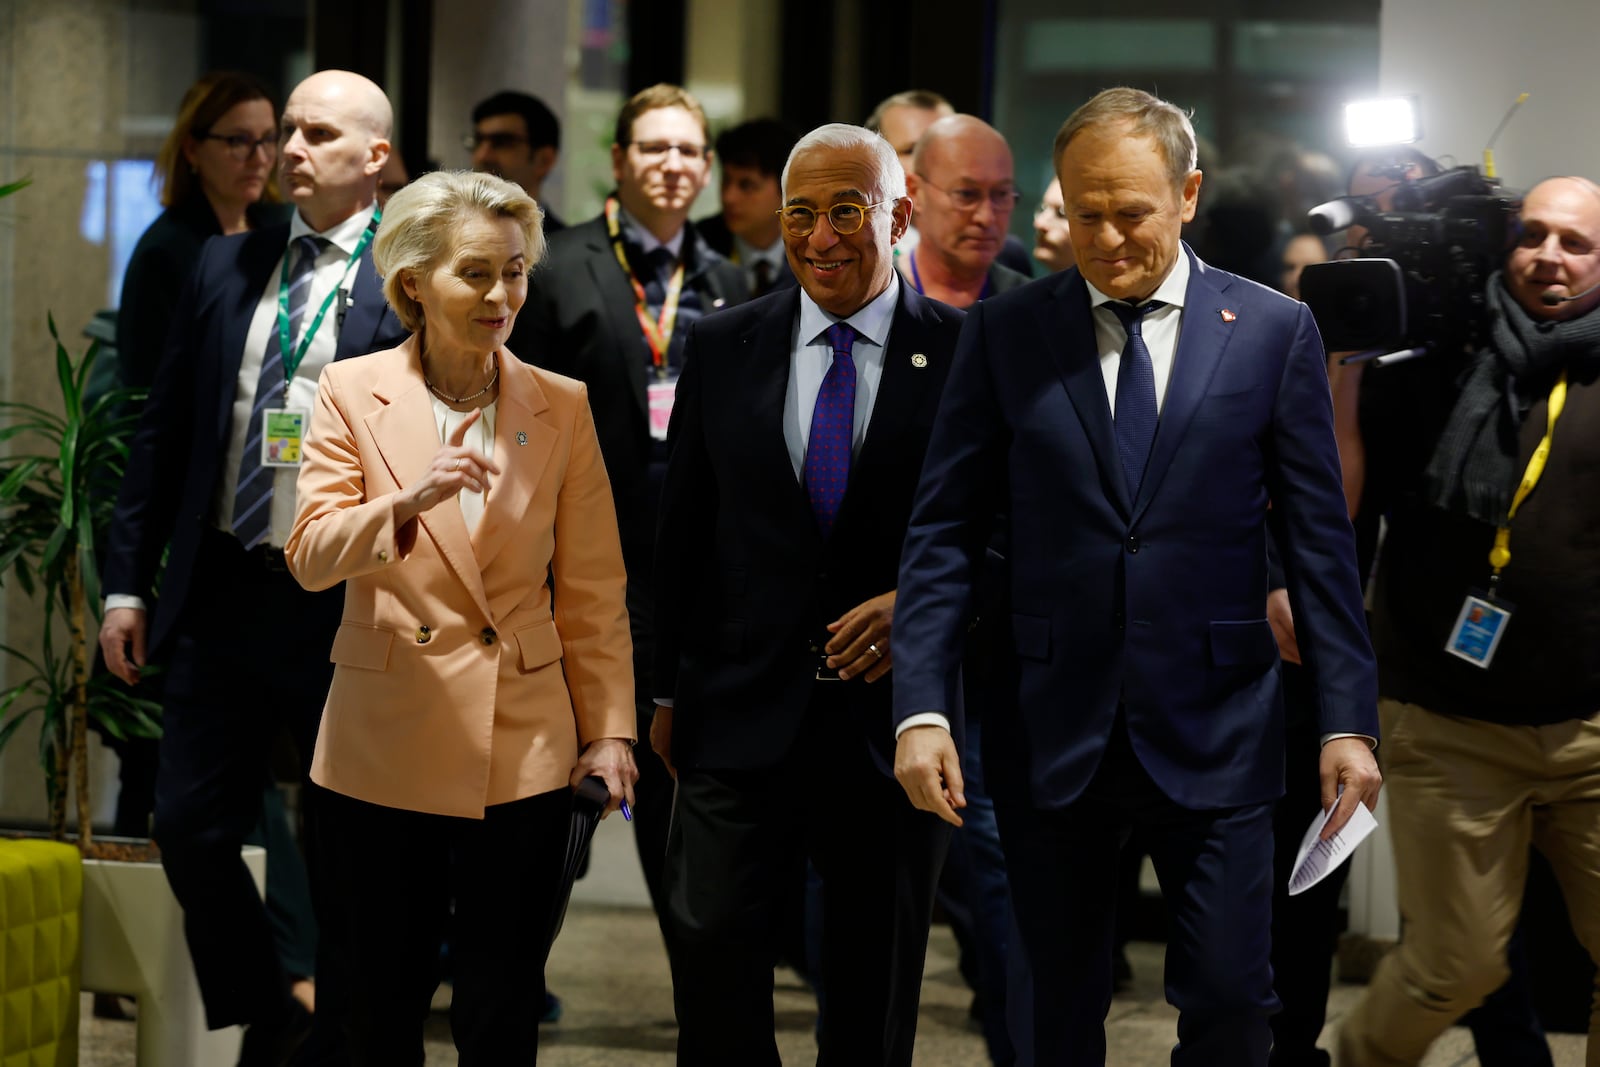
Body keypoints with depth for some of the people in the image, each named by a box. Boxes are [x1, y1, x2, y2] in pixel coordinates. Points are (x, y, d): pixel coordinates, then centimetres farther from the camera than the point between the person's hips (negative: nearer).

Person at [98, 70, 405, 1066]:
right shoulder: (225, 266, 9)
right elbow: (165, 433, 12)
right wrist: (128, 581, 8)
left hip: (345, 608, -5)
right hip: (221, 598, 5)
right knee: (190, 827, 6)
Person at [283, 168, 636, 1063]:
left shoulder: (562, 408, 3)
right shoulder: (352, 394, 0)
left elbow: (592, 594, 5)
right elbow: (310, 558, -10)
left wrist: (609, 729, -1)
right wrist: (411, 502, -27)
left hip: (523, 752, 0)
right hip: (387, 746, 0)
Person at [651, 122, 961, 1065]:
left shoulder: (969, 356, -2)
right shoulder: (723, 349, 7)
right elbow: (683, 529, 11)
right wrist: (671, 688, 9)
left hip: (895, 718, -1)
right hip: (745, 716, 1)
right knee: (712, 946, -11)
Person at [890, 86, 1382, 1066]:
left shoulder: (1275, 333, 2)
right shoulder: (1004, 333, 2)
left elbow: (1319, 541, 3)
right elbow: (945, 531, 2)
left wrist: (1348, 720, -2)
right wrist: (922, 708, -7)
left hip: (1213, 733, -1)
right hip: (1050, 732, 1)